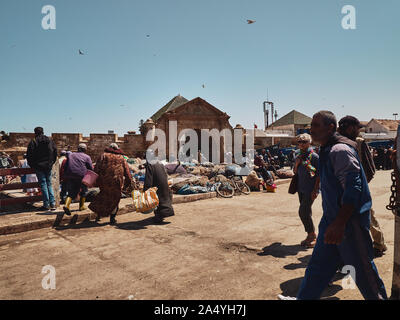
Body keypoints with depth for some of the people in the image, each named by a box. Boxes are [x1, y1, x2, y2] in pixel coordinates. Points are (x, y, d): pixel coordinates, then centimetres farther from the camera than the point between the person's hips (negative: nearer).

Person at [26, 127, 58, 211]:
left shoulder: (33, 142, -6)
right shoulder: (50, 141, 6)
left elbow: (29, 155, -5)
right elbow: (55, 153, 10)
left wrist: (32, 166, 9)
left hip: (39, 167, -3)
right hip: (48, 166, 4)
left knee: (43, 185, 0)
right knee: (49, 184, 11)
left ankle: (46, 205, 1)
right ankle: (52, 204, 7)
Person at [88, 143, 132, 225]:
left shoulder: (103, 155, 8)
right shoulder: (121, 158, 13)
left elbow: (97, 168, -2)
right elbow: (127, 172, 10)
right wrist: (129, 183, 15)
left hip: (104, 181, 0)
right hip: (117, 182, 0)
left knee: (103, 197, 19)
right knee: (115, 199, 12)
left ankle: (99, 214, 23)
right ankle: (112, 218, 14)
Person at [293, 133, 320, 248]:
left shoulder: (314, 156, -9)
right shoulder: (299, 156, 12)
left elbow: (319, 174, -11)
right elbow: (295, 172, 15)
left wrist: (315, 190, -15)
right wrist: (297, 163, -5)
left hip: (310, 190, -7)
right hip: (301, 189, 7)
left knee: (303, 212, -11)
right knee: (307, 213, 13)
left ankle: (312, 234, 6)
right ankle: (311, 235, 25)